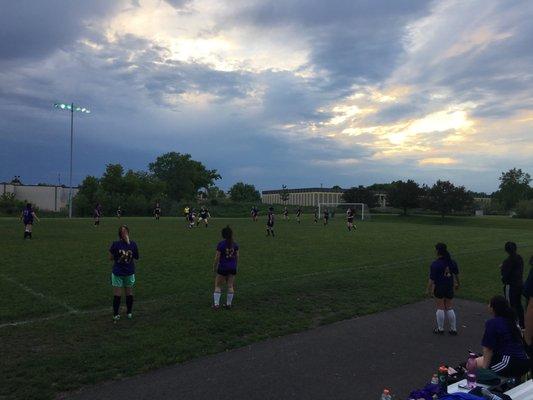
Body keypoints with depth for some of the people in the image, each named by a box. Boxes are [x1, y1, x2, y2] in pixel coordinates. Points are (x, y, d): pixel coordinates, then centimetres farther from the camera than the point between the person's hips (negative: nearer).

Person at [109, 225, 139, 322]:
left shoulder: (115, 244, -14)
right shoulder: (133, 244, -10)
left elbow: (111, 258, -5)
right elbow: (136, 257, 1)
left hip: (117, 273, -1)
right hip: (130, 273, 2)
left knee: (117, 295, 6)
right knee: (129, 294, 14)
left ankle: (116, 315, 11)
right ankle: (129, 313, 24)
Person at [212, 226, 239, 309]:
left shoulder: (220, 244, -14)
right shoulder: (235, 245, -1)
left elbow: (217, 258, -11)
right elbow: (237, 257, 6)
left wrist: (214, 267, 2)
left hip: (222, 268, -4)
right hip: (232, 268, 4)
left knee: (218, 286, 9)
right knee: (230, 286, 12)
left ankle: (216, 304, 7)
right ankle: (229, 304, 18)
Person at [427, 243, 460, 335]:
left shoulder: (435, 264, -21)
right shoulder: (452, 262, -3)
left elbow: (431, 279, -19)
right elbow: (456, 274, 10)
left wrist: (429, 289, -8)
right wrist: (457, 283, 26)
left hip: (439, 288, -5)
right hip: (450, 287, 5)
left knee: (440, 308, 8)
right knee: (450, 308, 15)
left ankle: (440, 329, 20)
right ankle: (453, 329, 21)